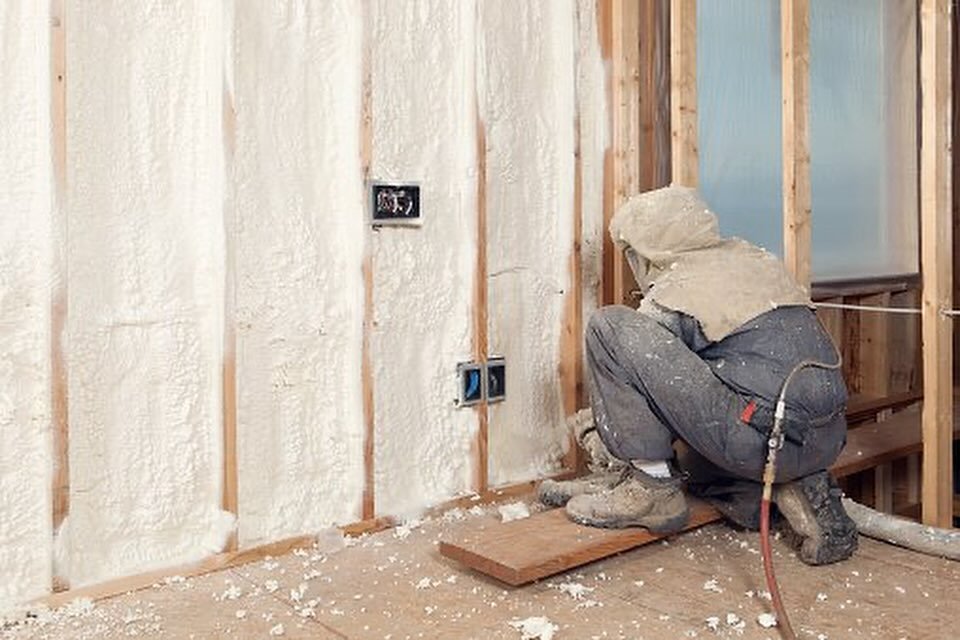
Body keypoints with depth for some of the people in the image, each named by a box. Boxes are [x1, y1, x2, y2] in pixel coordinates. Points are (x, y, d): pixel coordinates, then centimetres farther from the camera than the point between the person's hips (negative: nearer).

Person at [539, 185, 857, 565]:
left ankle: (651, 487, -3)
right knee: (687, 453, 38)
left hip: (766, 438, -9)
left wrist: (594, 433, 28)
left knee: (609, 328, -9)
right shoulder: (756, 258, 19)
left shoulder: (669, 296, -2)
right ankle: (795, 490, 12)